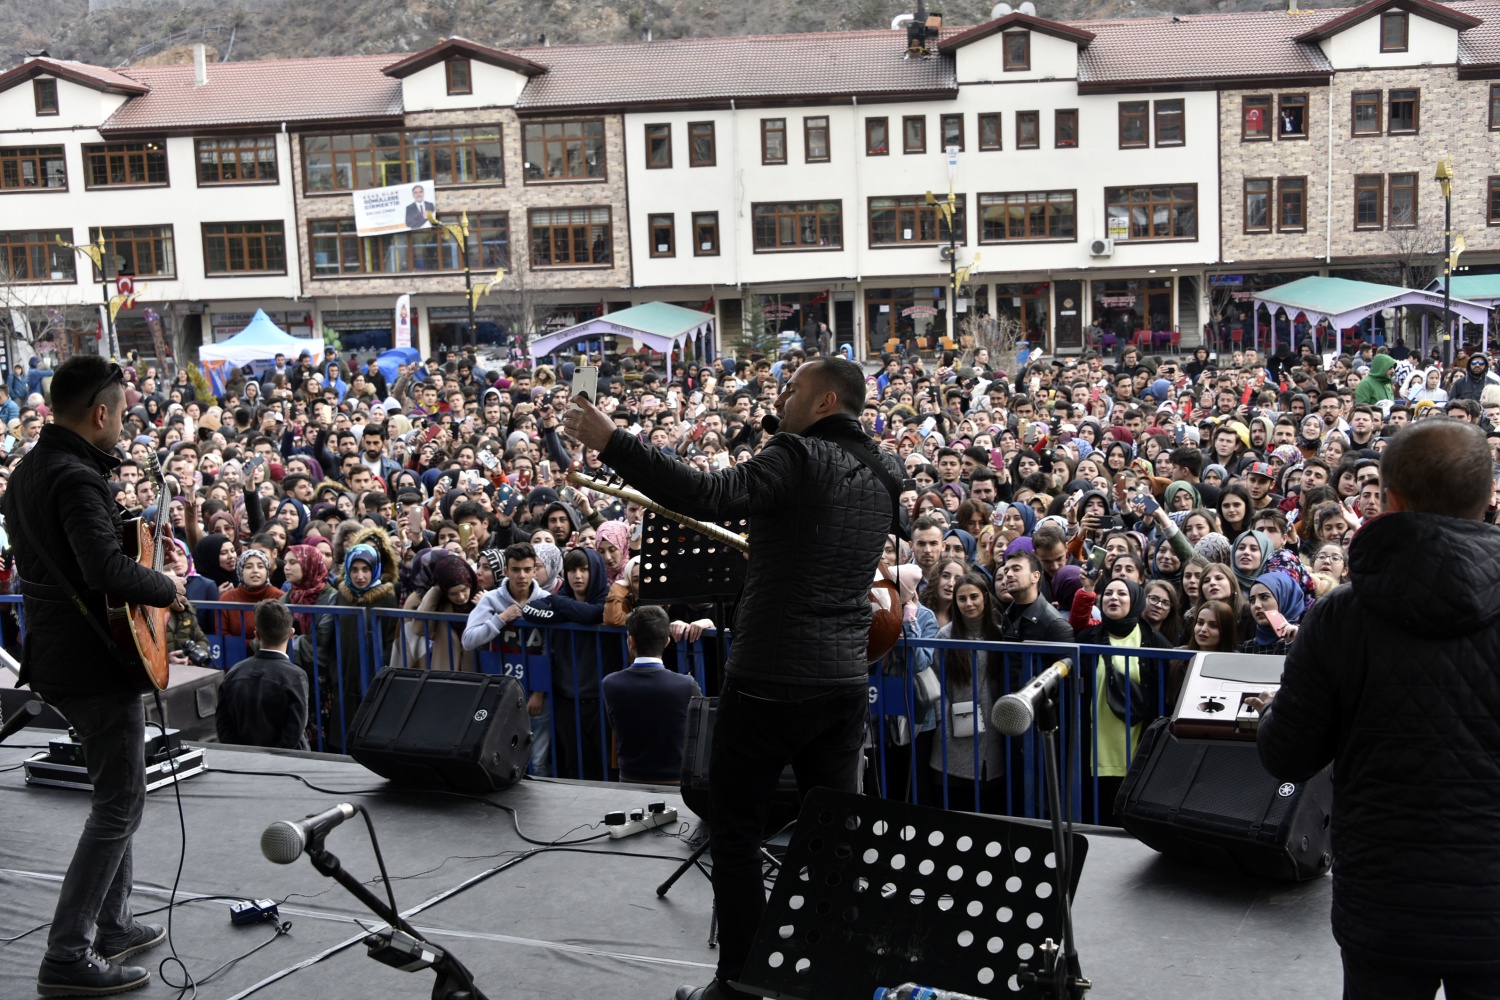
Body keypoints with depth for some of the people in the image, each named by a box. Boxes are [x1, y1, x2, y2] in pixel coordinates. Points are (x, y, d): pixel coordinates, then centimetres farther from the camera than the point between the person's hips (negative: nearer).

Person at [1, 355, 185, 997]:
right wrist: (169, 591, -18)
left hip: (55, 655, 10)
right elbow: (107, 569, -34)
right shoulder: (77, 480, -22)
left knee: (114, 793, 22)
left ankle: (111, 925, 30)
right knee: (120, 805, -3)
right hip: (95, 662, -10)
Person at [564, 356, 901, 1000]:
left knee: (736, 832, 5)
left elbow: (711, 497, -26)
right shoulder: (880, 477, 12)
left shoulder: (798, 457, -13)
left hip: (769, 680, -7)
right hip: (844, 681, 7)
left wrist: (611, 443, -25)